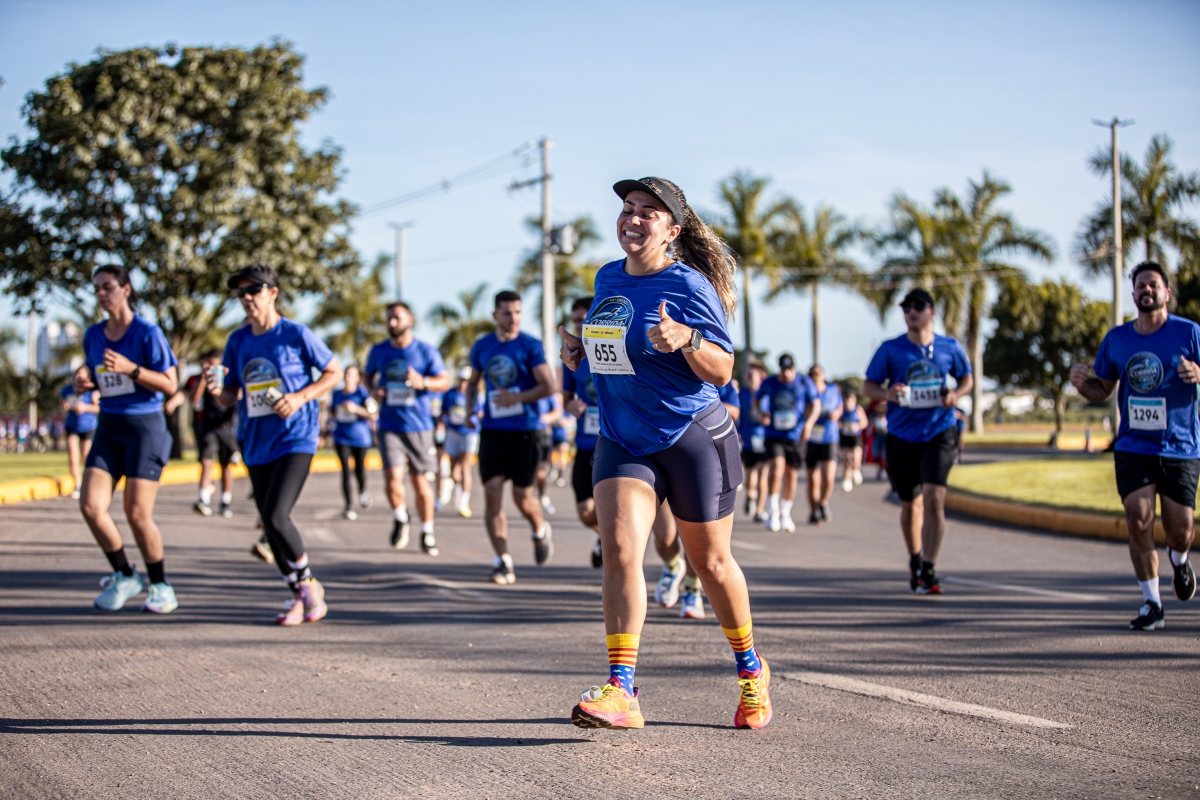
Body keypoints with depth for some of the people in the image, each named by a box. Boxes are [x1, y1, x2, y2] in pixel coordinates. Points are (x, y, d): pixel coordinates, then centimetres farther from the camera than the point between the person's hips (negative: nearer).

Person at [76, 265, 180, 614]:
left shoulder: (147, 333, -9)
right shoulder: (93, 335, 9)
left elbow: (170, 384, -11)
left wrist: (130, 369, -23)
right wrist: (84, 383, -1)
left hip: (144, 425, -6)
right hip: (108, 427, 6)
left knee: (137, 513, -8)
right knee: (90, 505, -8)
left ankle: (159, 585, 12)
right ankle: (124, 576, 11)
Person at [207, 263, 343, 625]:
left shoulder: (296, 334, -6)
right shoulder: (237, 341, 8)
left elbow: (334, 372, 2)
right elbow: (230, 398, 13)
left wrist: (301, 397, -13)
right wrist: (216, 390, -10)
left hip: (296, 439, -6)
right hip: (257, 443, 6)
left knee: (275, 515, -19)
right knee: (270, 523, 8)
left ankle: (309, 584, 2)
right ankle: (299, 596, 22)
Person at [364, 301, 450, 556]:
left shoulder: (426, 351, -2)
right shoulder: (378, 351, 4)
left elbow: (445, 382, 1)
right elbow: (368, 375, 21)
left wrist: (423, 382, -19)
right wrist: (374, 389, -2)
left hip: (419, 427, -1)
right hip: (389, 426, 1)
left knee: (420, 482, 5)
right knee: (393, 479, -16)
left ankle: (427, 532, 24)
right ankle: (400, 518, 13)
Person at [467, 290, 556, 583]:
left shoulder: (530, 346, -4)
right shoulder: (482, 346, 8)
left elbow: (549, 386, -8)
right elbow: (473, 382, 23)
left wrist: (516, 397, -20)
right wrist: (470, 409, 5)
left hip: (524, 430, -3)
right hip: (492, 430, 3)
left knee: (523, 496, -1)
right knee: (492, 491, -8)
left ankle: (540, 532, 34)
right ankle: (503, 562, -3)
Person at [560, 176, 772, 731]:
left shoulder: (688, 286, -12)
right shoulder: (608, 279, 8)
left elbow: (722, 371, -14)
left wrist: (686, 339, -32)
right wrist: (579, 348, 5)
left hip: (694, 439, -5)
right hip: (623, 440, 5)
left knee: (710, 562, 8)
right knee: (619, 548, -16)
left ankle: (750, 668, 33)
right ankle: (621, 691, -21)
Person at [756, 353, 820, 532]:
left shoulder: (804, 383, -1)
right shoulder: (769, 383, 0)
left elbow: (816, 405, -1)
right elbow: (757, 399, 16)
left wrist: (809, 422, -19)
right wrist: (760, 413, -5)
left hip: (795, 436, 1)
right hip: (774, 435, -1)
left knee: (791, 474, 5)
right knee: (777, 465, -23)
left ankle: (785, 514, 25)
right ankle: (772, 511, -13)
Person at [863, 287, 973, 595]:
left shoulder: (950, 348, 2)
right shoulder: (890, 349, -1)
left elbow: (967, 378, 17)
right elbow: (868, 386, 3)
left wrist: (956, 394, -5)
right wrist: (886, 394, -19)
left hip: (939, 433, -1)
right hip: (902, 436, 1)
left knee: (934, 498, -17)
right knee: (910, 504, 12)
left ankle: (928, 572, -15)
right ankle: (915, 561, 36)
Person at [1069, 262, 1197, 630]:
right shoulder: (1116, 338, 6)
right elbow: (1103, 391, 15)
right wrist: (1082, 383, -7)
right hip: (1133, 448, 2)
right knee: (1139, 520, -12)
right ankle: (1152, 604, 0)